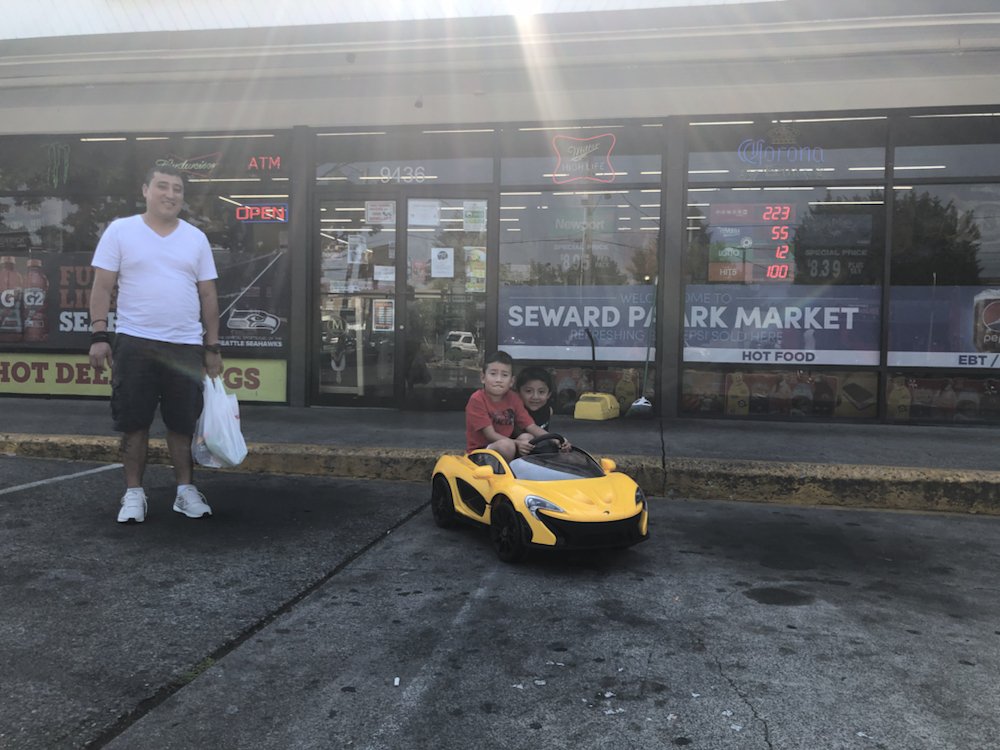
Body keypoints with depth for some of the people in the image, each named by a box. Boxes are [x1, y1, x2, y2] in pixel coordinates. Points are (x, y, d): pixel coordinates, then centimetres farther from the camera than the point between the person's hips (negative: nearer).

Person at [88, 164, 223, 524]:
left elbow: (208, 295, 10)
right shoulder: (120, 231, 3)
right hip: (134, 342, -2)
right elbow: (103, 286, 0)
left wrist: (212, 347, 6)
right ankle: (133, 493, 15)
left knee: (183, 423, 6)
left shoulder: (196, 238, 9)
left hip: (186, 346, 2)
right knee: (134, 422, 4)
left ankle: (185, 490, 18)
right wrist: (99, 335, -9)